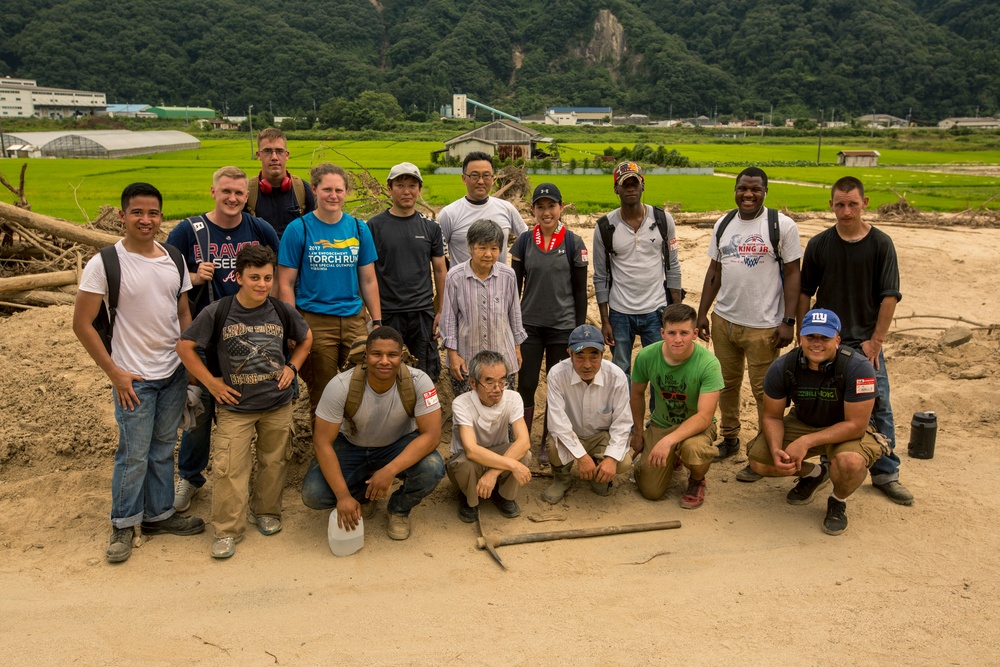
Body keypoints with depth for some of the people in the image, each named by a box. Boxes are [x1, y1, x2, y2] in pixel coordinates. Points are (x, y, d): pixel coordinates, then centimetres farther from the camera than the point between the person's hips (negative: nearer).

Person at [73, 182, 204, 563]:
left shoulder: (174, 260, 4)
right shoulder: (104, 264, -11)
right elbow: (82, 324, -9)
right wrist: (113, 372, -11)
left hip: (174, 374, 5)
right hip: (134, 378, -5)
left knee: (163, 449, 15)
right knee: (133, 455, 2)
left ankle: (159, 514, 29)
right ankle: (123, 524, 20)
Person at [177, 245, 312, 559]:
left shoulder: (282, 311, -4)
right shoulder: (217, 312, -12)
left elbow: (306, 338, 14)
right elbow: (185, 346, -6)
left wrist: (292, 367, 2)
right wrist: (210, 382, -8)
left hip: (278, 404, 3)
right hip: (235, 406, -2)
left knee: (273, 462, 14)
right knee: (229, 468, -5)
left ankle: (266, 512, 35)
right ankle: (227, 531, 8)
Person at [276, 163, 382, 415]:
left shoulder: (359, 228, 6)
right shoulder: (298, 229, -4)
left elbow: (368, 280, 11)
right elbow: (286, 284, -4)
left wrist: (377, 322, 6)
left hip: (353, 320, 3)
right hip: (314, 322, -3)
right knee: (322, 395, 6)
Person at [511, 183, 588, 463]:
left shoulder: (574, 243, -2)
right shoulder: (523, 242, 2)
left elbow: (580, 291, 0)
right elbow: (515, 286, 7)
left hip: (562, 326, -1)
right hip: (529, 325, 1)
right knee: (526, 385, 3)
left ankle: (548, 443, 23)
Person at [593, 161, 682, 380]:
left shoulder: (663, 220, -2)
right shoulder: (605, 227, -4)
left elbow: (672, 268, 4)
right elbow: (601, 277, 1)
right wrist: (604, 321, -1)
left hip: (656, 312, 0)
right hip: (620, 313, 0)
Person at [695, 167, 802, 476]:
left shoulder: (782, 225, -7)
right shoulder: (723, 224, 8)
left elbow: (792, 273, -7)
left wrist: (788, 321, -13)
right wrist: (702, 313, 10)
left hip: (763, 326, -5)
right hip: (723, 320, 5)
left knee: (764, 391, 1)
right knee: (727, 384, 15)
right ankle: (729, 439, 32)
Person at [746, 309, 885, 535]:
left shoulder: (858, 368, -28)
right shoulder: (782, 368, -18)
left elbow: (855, 425, -26)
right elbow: (772, 416, -7)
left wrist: (806, 442, -33)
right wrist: (776, 450, -27)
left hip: (846, 430, -4)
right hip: (802, 423, 4)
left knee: (851, 462, -37)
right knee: (758, 461, -13)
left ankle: (838, 501, 1)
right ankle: (814, 473, 19)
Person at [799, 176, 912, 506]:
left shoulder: (880, 243, -4)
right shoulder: (818, 244, 0)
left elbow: (890, 295, -4)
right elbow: (805, 293, 6)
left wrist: (876, 340, -8)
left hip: (866, 341, -1)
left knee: (879, 407, 2)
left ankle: (886, 473, 14)